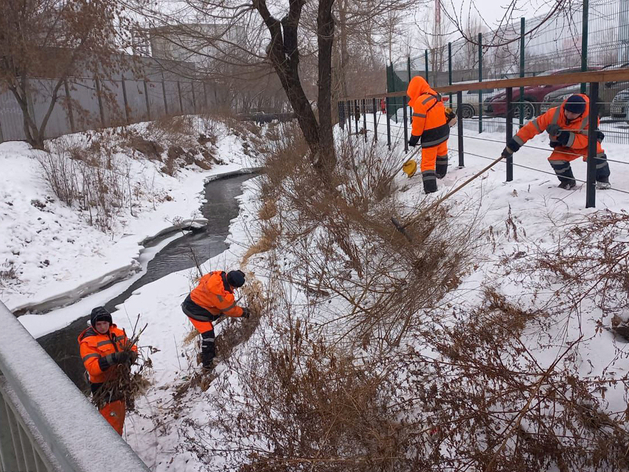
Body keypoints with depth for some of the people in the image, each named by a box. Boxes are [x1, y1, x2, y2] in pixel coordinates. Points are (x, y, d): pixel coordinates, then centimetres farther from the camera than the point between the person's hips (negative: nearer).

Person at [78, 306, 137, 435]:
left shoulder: (118, 333, 3)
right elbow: (92, 367, -25)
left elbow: (132, 348, 6)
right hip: (104, 388, -6)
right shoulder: (88, 342, -14)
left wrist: (130, 356, -18)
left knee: (120, 420, 22)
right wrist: (114, 358, -37)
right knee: (112, 424, -6)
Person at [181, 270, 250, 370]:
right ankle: (207, 362, 4)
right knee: (208, 335, -6)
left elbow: (202, 280, 10)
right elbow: (230, 310, -12)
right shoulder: (223, 295, -32)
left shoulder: (218, 275, -11)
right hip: (196, 312, -9)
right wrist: (243, 312, 4)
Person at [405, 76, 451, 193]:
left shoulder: (420, 102, -22)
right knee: (442, 153, 31)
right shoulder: (435, 95, 3)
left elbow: (418, 123, -19)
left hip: (431, 136, -9)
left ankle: (430, 188, -9)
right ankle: (441, 174, 54)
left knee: (428, 162, -3)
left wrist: (414, 138, -8)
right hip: (444, 131, 9)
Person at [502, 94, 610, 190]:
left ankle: (603, 179, -5)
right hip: (565, 146, 2)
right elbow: (534, 126, -26)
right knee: (556, 159, -23)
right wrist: (513, 145, -30)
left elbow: (583, 142, -35)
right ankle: (568, 181, 7)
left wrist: (562, 134, -48)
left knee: (596, 151, -31)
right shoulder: (554, 114, -29)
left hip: (587, 141, -2)